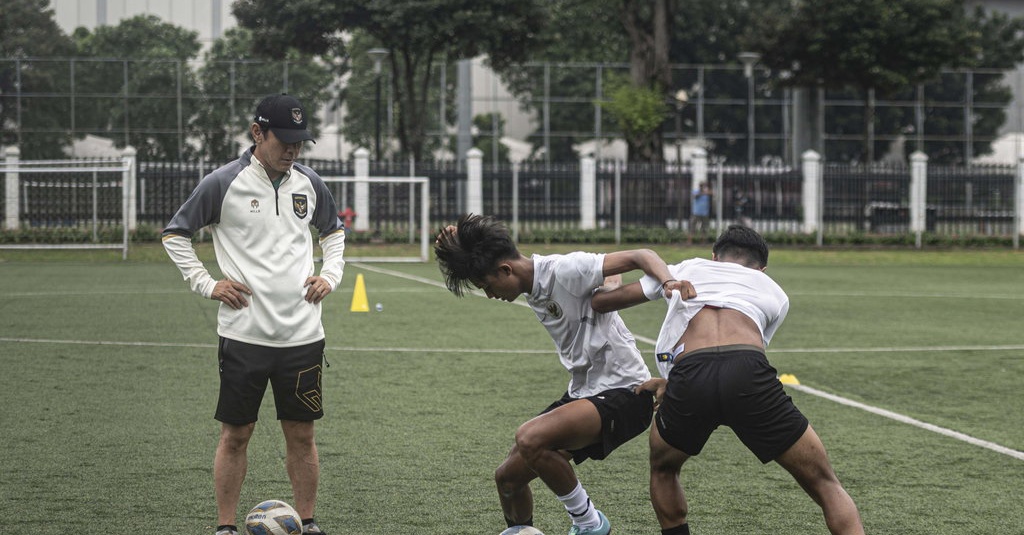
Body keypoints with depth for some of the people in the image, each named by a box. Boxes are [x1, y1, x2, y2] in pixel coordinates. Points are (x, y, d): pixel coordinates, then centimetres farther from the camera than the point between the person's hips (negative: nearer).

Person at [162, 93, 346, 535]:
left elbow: (334, 230, 27)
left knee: (301, 433, 8)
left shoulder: (309, 184, 8)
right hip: (244, 333, -3)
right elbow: (175, 233, 4)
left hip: (302, 333, 4)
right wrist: (207, 284, -2)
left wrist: (330, 275, 12)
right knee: (235, 433, 2)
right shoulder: (223, 184, -5)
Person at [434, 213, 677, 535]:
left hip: (624, 391, -9)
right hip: (583, 391, 9)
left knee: (529, 438, -29)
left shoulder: (565, 270, -17)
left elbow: (640, 257, -20)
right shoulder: (533, 290, 8)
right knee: (508, 477, 6)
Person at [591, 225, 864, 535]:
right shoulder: (775, 294, 33)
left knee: (663, 470, 33)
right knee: (825, 485, 11)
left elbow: (601, 302, 40)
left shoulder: (682, 270, 34)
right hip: (751, 378, -1)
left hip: (689, 381, 1)